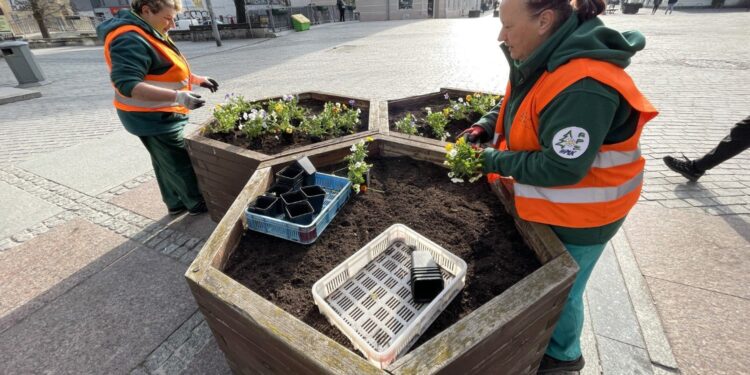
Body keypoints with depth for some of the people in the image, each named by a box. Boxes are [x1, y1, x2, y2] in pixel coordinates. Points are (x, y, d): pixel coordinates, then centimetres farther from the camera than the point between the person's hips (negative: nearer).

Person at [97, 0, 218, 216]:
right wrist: (177, 97, -38)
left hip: (161, 115, 10)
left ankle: (176, 203, 30)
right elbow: (127, 84, -30)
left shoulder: (148, 34, 11)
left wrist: (196, 79, 15)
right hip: (153, 118, -10)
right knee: (181, 163, 1)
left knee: (166, 163, 17)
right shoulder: (131, 40, -22)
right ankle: (198, 204, 15)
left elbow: (165, 70, 23)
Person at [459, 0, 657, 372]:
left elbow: (561, 169, -31)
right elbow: (512, 105, 14)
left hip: (577, 218, -9)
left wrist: (495, 160, -21)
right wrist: (485, 126, -3)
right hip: (543, 204, 9)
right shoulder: (544, 62, -2)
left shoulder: (582, 87, -33)